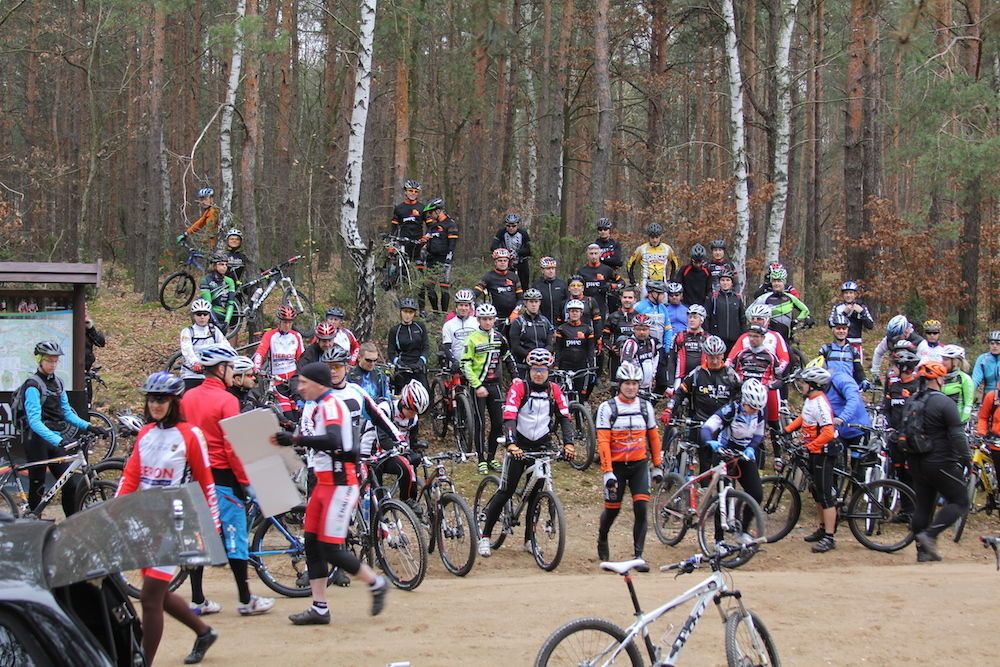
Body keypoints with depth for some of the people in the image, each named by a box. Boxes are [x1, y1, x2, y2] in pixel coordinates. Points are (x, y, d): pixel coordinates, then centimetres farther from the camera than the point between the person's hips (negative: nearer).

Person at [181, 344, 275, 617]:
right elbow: (232, 447, -16)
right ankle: (246, 601, 4)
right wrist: (245, 481, -10)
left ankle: (197, 600, 11)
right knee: (234, 537, -1)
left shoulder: (188, 397, 8)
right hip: (222, 477, -7)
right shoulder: (226, 400, -14)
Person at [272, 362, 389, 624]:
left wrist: (294, 439, -33)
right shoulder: (312, 406, 12)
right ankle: (319, 608, 12)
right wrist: (284, 439, -3)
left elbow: (333, 440, -34)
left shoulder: (332, 404, -17)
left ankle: (376, 584, 10)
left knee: (330, 549, -8)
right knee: (312, 544, 7)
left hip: (340, 484, -10)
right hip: (323, 482, 10)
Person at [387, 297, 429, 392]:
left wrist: (421, 361, -15)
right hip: (402, 371, -1)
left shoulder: (420, 327, 8)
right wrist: (398, 362, -17)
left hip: (419, 369, 1)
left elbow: (425, 348, 3)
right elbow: (390, 353, 2)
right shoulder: (394, 331, 6)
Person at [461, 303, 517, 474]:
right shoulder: (472, 339, -8)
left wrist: (515, 376, 9)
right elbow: (466, 365, -11)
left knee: (498, 422, 3)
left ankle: (491, 458, 15)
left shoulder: (500, 338, 7)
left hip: (494, 384, 5)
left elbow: (508, 359, 20)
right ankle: (481, 460, 4)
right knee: (480, 423, -3)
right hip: (478, 385, -5)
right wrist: (477, 386, -17)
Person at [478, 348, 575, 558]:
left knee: (536, 493, 4)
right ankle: (485, 537, 0)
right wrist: (511, 444, -37)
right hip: (519, 444, -4)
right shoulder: (518, 388, -12)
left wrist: (568, 443, -20)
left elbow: (564, 417, -4)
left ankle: (529, 539, 14)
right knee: (506, 491, -6)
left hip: (542, 445, 4)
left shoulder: (554, 391, 0)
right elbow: (509, 418, -22)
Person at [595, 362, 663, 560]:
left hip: (639, 465, 2)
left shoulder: (645, 406, 4)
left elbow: (653, 437, 12)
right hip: (616, 466, -2)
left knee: (641, 509, -12)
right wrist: (608, 472, -19)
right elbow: (603, 442, -12)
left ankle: (638, 555, -7)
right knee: (612, 510, 7)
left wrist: (658, 466, 10)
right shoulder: (607, 408, -7)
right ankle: (602, 539, 38)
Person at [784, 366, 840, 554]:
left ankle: (829, 538, -7)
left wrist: (810, 446, -26)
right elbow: (803, 418, 26)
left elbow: (828, 432, -29)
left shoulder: (820, 403, -23)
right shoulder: (810, 400, 7)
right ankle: (823, 529, 31)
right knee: (816, 492, 19)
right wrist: (788, 429, 14)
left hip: (823, 453, -10)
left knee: (826, 495, -8)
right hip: (815, 453, 10)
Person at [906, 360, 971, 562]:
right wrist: (966, 459, -9)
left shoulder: (911, 402, 8)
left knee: (922, 506, 13)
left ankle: (923, 550, 14)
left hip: (916, 462, 8)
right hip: (941, 463, -8)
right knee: (959, 502, 1)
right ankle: (930, 534, -14)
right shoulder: (944, 403, -15)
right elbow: (957, 435, -18)